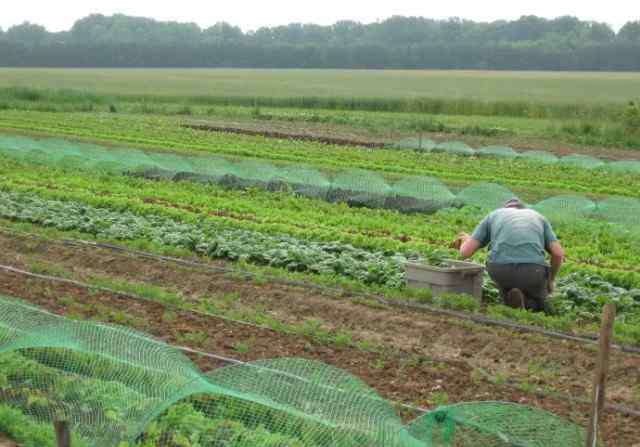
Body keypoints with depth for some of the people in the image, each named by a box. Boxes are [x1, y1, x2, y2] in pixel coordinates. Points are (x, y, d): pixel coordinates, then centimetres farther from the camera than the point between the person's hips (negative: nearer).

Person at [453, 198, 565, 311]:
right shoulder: (539, 218, 27)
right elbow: (558, 253, 12)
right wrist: (551, 279, 32)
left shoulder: (492, 217, 25)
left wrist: (467, 241, 42)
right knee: (535, 304, 34)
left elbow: (466, 252, 16)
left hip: (501, 271, 0)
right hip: (531, 272, 0)